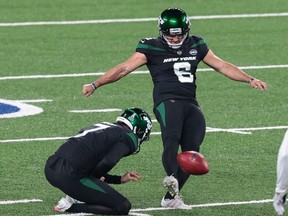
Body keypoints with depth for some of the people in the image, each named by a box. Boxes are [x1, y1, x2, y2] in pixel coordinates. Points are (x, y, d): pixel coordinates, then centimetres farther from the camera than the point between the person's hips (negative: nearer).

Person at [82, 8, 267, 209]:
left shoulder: (196, 46, 17)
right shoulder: (152, 48, 4)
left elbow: (222, 66, 22)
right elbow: (124, 68, 0)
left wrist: (250, 79, 16)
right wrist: (95, 85, -8)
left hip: (191, 105, 4)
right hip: (168, 101, -4)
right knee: (172, 138, -32)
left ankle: (170, 197, 2)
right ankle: (171, 178, -49)